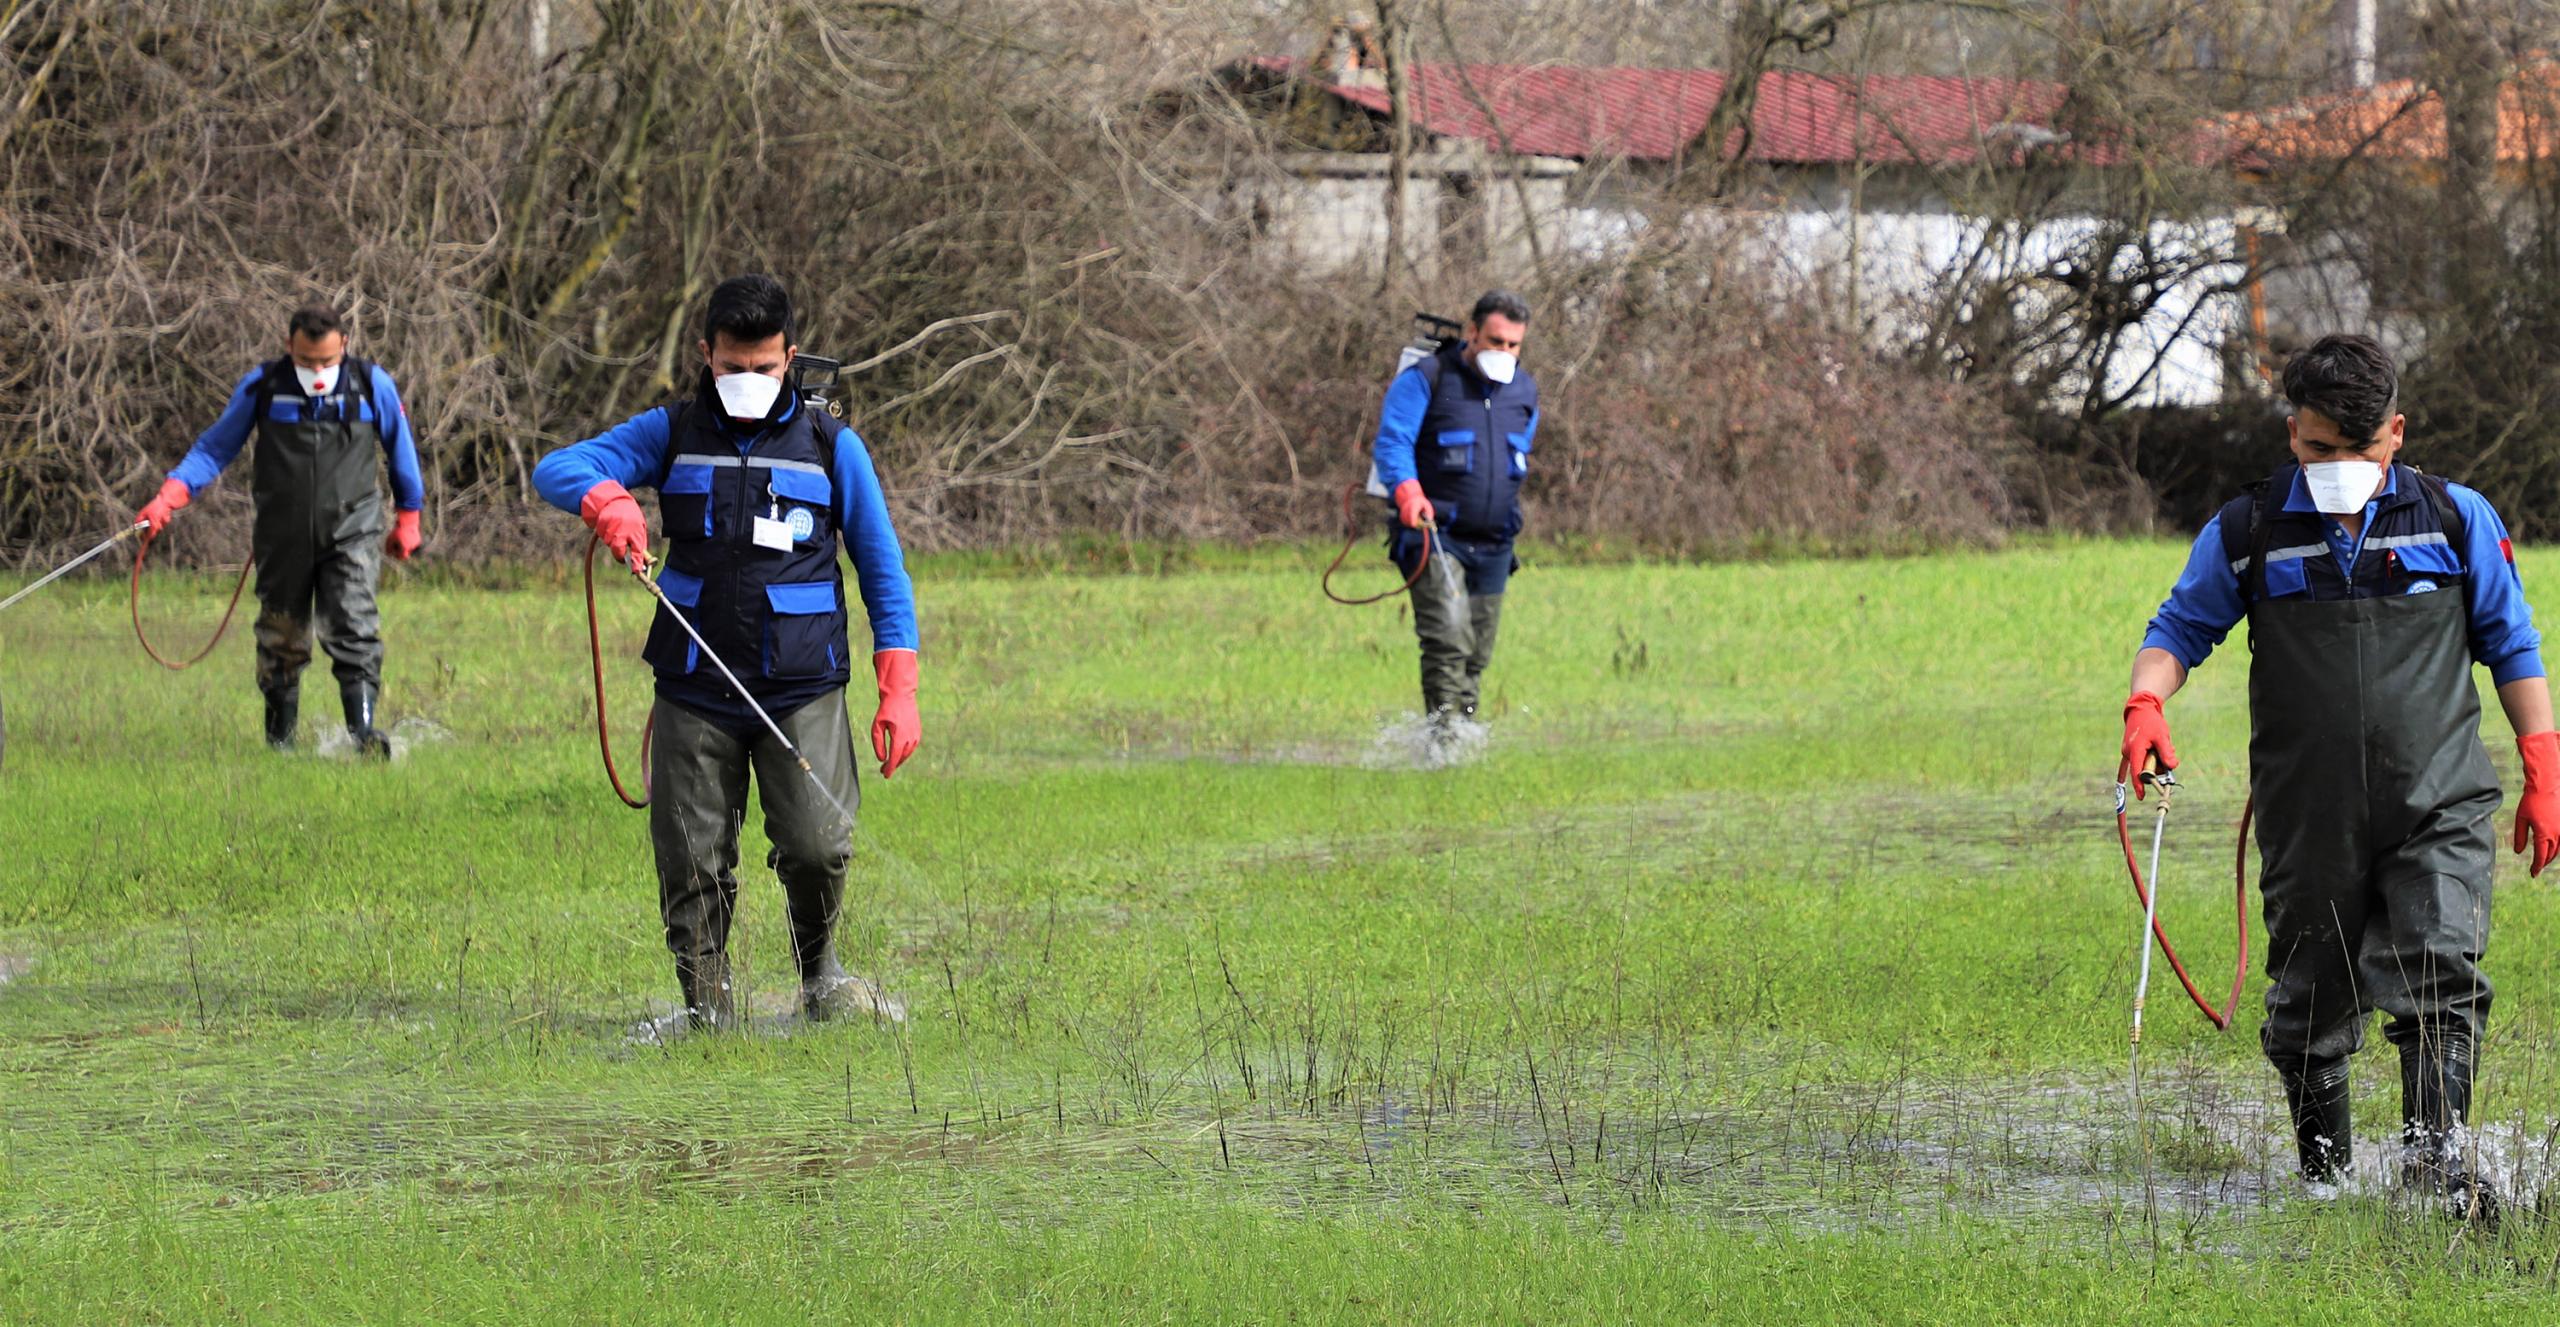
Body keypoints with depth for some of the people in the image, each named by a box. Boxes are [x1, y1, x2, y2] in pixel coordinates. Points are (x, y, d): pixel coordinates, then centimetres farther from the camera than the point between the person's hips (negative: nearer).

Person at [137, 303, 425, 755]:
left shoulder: (372, 384, -2)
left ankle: (364, 730, -23)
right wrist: (169, 496, -10)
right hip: (283, 538, 1)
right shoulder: (262, 387, -3)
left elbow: (400, 446, 13)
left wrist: (408, 516, 20)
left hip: (351, 531, -1)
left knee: (354, 630, -17)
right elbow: (215, 448, 4)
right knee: (281, 639, 8)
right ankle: (280, 741, 21)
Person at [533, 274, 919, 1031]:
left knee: (816, 846, -16)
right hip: (695, 694, 1)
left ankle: (819, 967, 12)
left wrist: (898, 691, 1)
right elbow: (555, 469, -1)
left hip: (802, 691, -1)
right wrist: (607, 500, -25)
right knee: (692, 867, -2)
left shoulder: (832, 447, 8)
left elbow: (883, 570, 10)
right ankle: (707, 1010, 12)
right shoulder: (672, 434, 9)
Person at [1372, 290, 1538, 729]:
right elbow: (1392, 442, -12)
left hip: (1493, 544, 6)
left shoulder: (1524, 392, 15)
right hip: (1436, 538, -6)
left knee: (1477, 654, 8)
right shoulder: (1426, 380, -4)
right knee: (1448, 639, -22)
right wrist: (1408, 492, -29)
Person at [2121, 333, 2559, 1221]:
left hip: (2438, 811, -1)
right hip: (2308, 816, 1)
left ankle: (2436, 1151, -25)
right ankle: (2325, 1170, 23)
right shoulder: (2247, 533, 5)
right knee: (2311, 1003, 8)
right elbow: (2180, 629, 14)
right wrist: (2146, 704, -8)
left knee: (2440, 974, -19)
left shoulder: (2456, 520, 6)